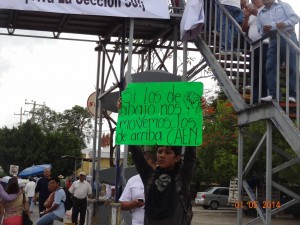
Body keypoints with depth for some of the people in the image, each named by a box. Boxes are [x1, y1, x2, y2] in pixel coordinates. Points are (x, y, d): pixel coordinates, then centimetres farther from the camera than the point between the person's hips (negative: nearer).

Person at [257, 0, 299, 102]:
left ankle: (292, 94, -5)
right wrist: (264, 30, -5)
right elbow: (260, 30, 20)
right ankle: (273, 93, -6)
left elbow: (295, 18, -1)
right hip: (273, 42, 4)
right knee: (270, 67, -7)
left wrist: (285, 24, -20)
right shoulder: (260, 14, 20)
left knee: (292, 67, -7)